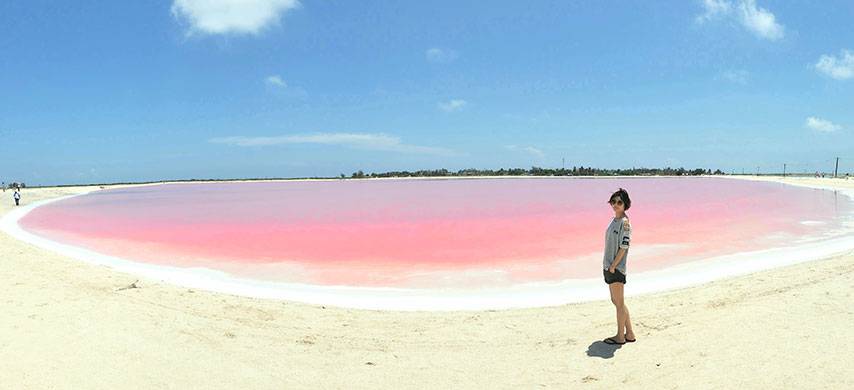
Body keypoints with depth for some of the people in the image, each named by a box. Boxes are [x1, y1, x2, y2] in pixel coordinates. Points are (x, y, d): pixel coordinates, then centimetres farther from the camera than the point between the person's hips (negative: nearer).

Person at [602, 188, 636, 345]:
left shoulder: (625, 222, -13)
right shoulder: (614, 220, 13)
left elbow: (624, 247, -17)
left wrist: (613, 266, -16)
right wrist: (607, 265, 14)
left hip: (616, 268, -9)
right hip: (609, 267, 9)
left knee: (619, 302, 1)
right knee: (616, 301, 15)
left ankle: (620, 336, 12)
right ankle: (629, 334, 25)